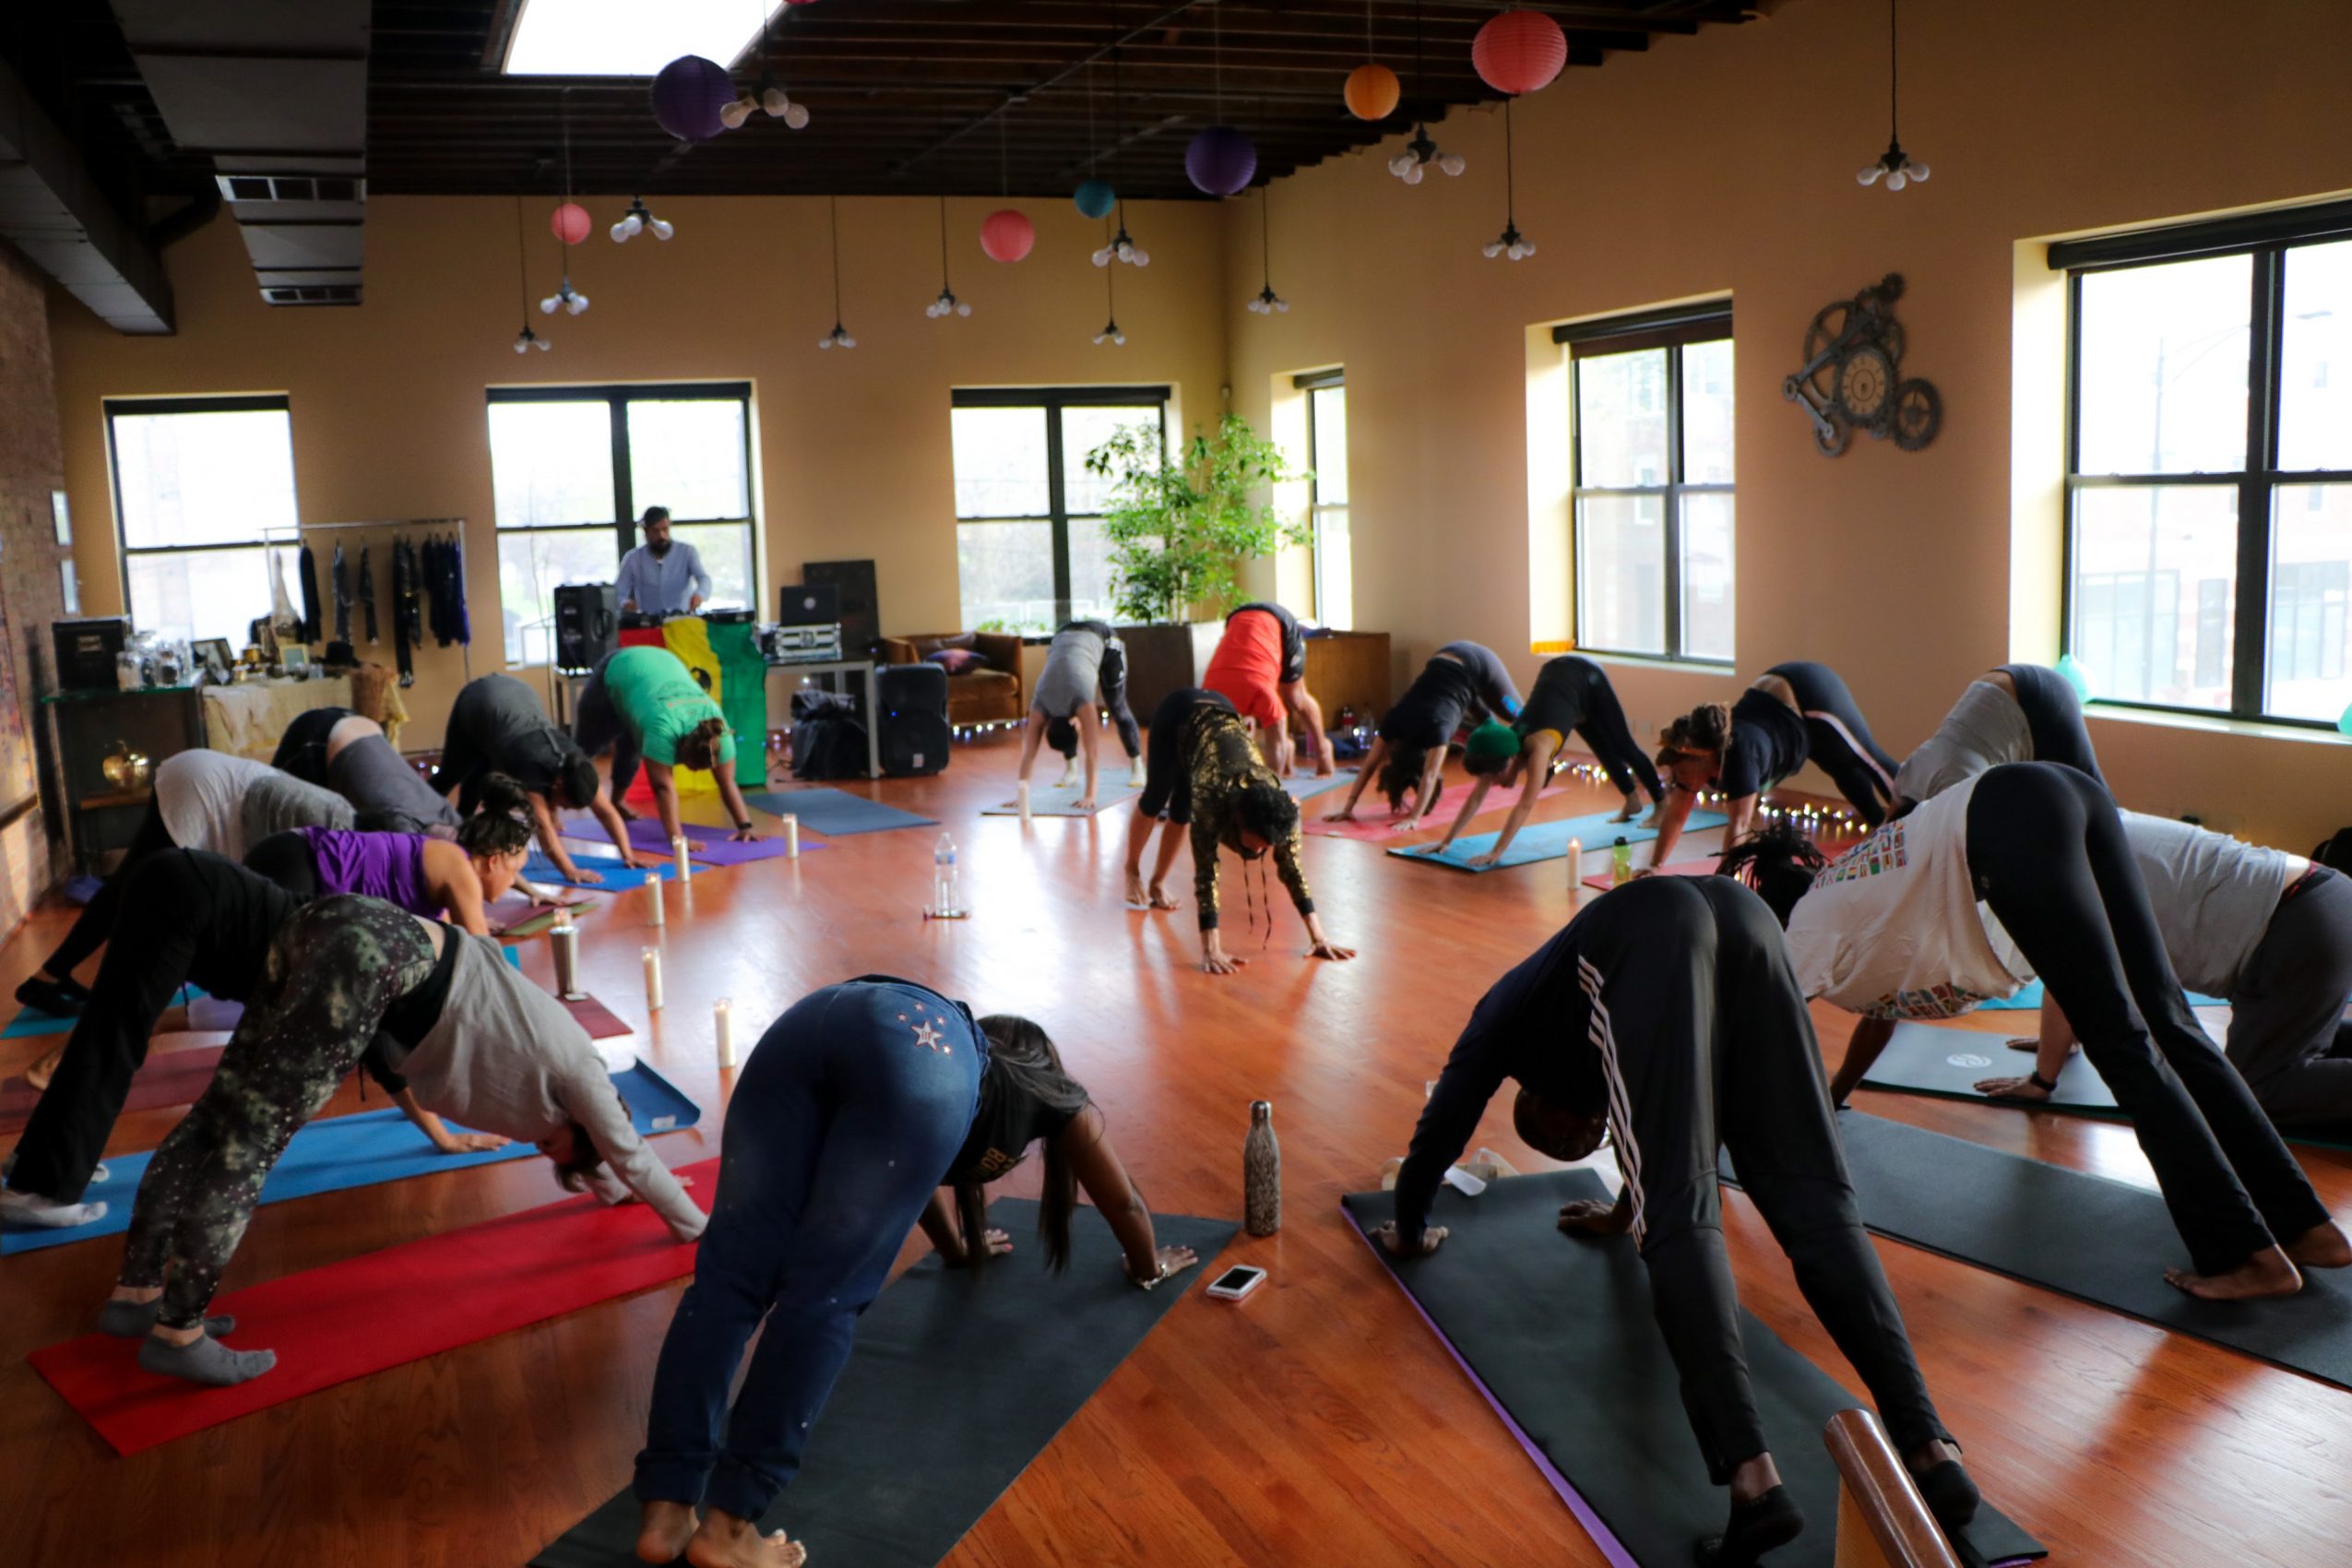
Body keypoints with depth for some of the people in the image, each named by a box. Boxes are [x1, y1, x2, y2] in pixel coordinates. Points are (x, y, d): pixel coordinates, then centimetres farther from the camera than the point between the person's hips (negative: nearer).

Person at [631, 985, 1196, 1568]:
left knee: (729, 1274, -4)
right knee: (824, 1293, -8)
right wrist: (1149, 1265, 69)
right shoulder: (1057, 1096, 38)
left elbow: (909, 1171, 64)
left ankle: (664, 1515, -13)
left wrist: (960, 1250, 80)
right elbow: (1124, 1203, 50)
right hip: (920, 1051, -4)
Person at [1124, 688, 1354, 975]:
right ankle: (1132, 873, 39)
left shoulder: (1276, 801, -30)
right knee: (1155, 801, 15)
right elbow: (1206, 872, -41)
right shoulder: (1212, 797, -41)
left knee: (1182, 813, 10)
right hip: (1178, 715, -2)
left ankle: (1158, 883, 30)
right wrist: (1210, 949, -46)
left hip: (1220, 712, 2)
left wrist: (1318, 937, -27)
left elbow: (1291, 866, -24)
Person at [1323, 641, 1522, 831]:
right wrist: (1348, 808, -30)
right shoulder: (1394, 721, -24)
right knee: (1484, 722, 28)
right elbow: (1369, 764, -24)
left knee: (1514, 716, 19)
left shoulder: (1436, 726, -40)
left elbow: (1430, 776, -45)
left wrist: (1414, 819, -51)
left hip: (1477, 664, -5)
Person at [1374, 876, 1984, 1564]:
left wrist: (1409, 1234, 51)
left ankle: (1752, 1476, -29)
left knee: (1676, 1213, -12)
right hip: (1743, 917, 5)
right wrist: (1622, 1213, 79)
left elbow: (1438, 1136, 35)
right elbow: (1667, 1129, 64)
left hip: (1641, 939, -5)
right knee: (1813, 1198, -2)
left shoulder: (1510, 1012, 36)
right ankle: (1929, 1450, -17)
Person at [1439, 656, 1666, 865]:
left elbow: (1524, 806, -45)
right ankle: (1633, 802, 41)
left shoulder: (1538, 746, -39)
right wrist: (1447, 841, -24)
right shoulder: (1500, 750, -22)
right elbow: (1476, 798, -18)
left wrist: (1496, 853, -48)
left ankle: (1663, 804, 29)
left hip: (1586, 679, -5)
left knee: (1623, 748, 11)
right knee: (1604, 751, 20)